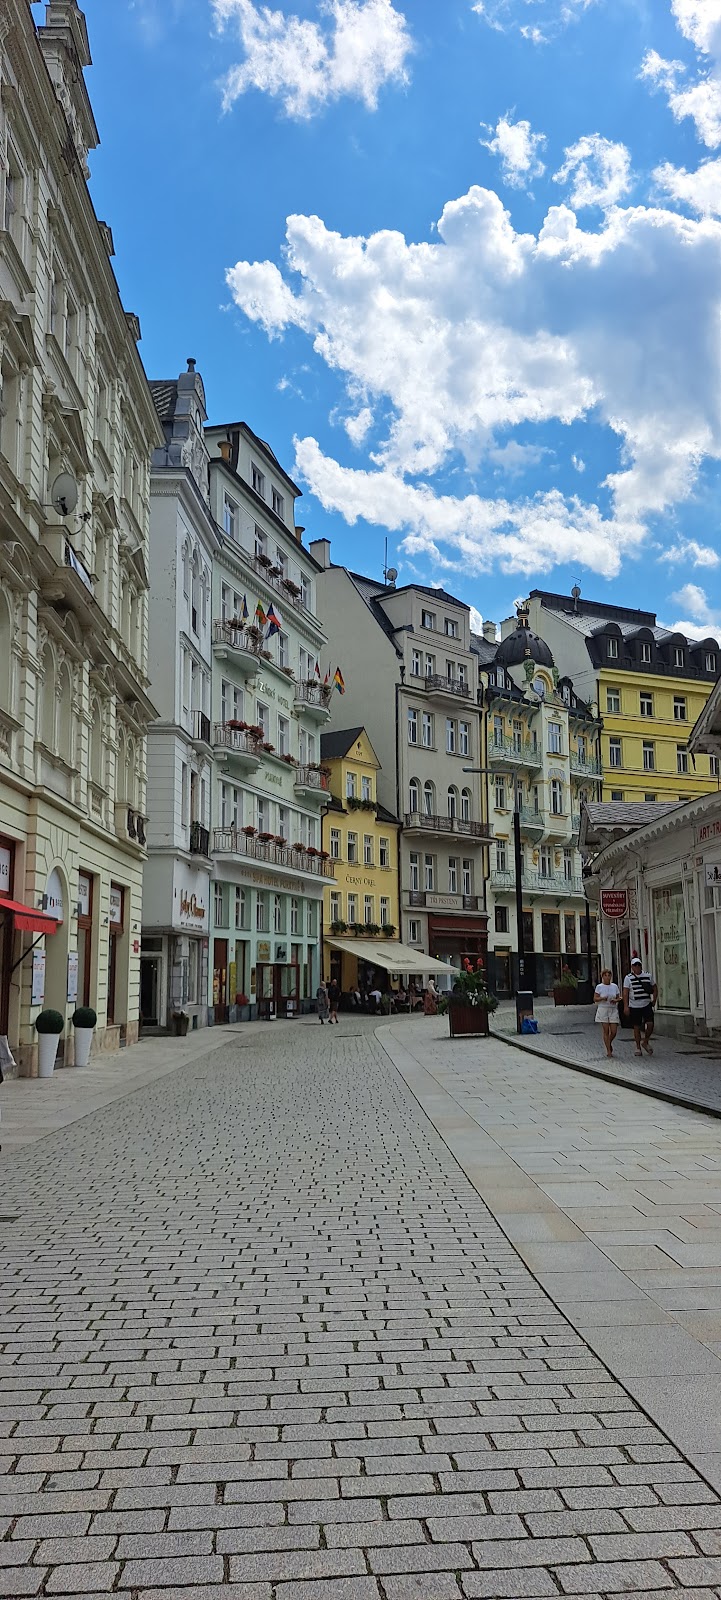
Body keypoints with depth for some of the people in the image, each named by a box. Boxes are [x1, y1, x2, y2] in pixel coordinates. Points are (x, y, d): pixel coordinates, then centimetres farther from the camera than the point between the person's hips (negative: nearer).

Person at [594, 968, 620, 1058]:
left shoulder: (615, 986, 6)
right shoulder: (599, 987, -1)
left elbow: (618, 998, 12)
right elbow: (595, 999, -1)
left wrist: (615, 1000, -9)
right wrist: (602, 998, -19)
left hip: (613, 1010, 2)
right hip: (603, 1009, -2)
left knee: (614, 1031, -3)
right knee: (606, 1031, -2)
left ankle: (609, 1043, 28)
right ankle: (609, 1050, 6)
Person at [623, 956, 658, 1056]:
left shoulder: (648, 976, 5)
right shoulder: (628, 978, -2)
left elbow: (655, 988, 17)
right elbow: (625, 992, -5)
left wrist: (654, 1000, 9)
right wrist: (626, 1006, -12)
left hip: (647, 1005, 1)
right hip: (634, 1006, -1)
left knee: (650, 1024, -11)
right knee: (636, 1027, 3)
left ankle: (645, 1041, 13)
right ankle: (638, 1047, 15)